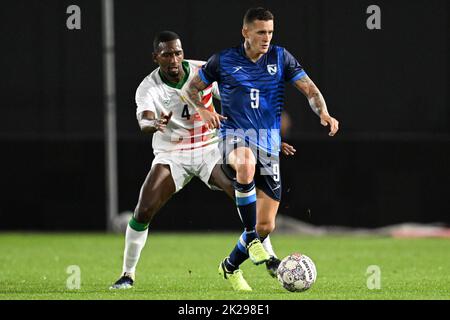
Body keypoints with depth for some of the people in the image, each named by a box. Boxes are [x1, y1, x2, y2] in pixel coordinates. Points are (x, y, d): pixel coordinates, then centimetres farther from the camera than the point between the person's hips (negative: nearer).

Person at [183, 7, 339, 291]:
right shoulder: (224, 60, 3)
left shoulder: (280, 58, 5)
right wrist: (203, 110, -7)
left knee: (266, 225, 1)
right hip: (235, 134, -3)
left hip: (269, 141, 3)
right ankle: (258, 244, -30)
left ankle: (230, 266, 29)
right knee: (246, 165, -42)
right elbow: (191, 89, 14)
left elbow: (310, 89, 4)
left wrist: (324, 113, -16)